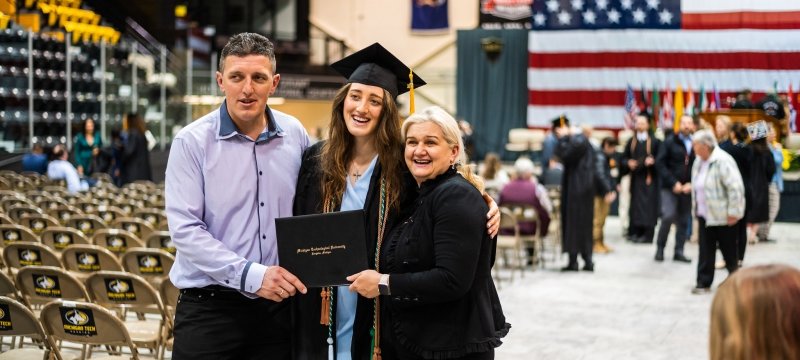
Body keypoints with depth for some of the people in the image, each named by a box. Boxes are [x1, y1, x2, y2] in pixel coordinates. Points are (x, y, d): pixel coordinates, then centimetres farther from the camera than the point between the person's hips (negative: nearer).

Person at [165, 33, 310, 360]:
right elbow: (185, 230, -14)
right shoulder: (192, 142, -7)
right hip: (210, 308, -3)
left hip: (278, 305, 3)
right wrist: (250, 275, -20)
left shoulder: (295, 135, 5)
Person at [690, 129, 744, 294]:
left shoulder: (722, 161, -19)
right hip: (705, 214, 7)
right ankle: (704, 283, 8)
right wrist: (697, 209, 17)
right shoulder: (699, 162, 9)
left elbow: (735, 188, -21)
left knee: (728, 250, 6)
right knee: (705, 250, 5)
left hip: (722, 215, -7)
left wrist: (733, 213, -20)